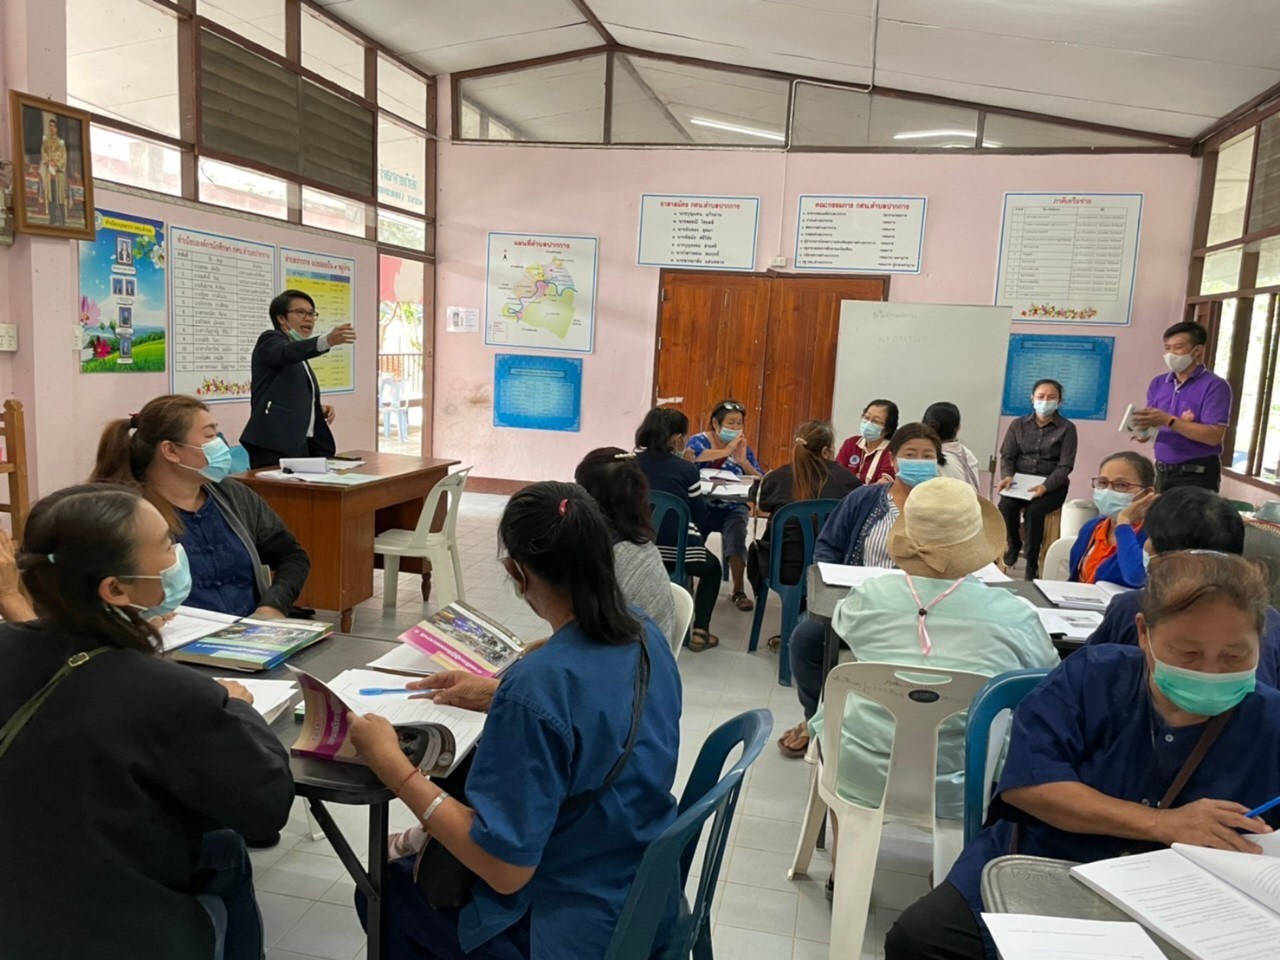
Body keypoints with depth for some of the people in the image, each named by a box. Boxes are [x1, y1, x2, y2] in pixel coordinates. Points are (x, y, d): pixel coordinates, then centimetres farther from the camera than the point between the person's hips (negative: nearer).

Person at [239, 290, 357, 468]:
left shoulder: (298, 356, 23)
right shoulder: (269, 340, 0)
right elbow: (288, 352, -24)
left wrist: (318, 408, 8)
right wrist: (327, 341, -42)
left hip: (302, 445, 8)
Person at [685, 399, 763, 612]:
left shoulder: (743, 449, 8)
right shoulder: (699, 441, 0)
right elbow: (688, 457, -26)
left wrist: (743, 461, -15)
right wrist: (726, 451, -24)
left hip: (732, 509, 2)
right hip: (701, 506, -2)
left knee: (736, 536, -26)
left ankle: (737, 590, -13)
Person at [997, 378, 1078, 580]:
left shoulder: (1067, 428, 1)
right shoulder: (1018, 425, 11)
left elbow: (1065, 466, -6)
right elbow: (1007, 456, 6)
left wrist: (1045, 486, -25)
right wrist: (1007, 476, -18)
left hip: (1052, 486, -2)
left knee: (1034, 510, -34)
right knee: (1006, 506, -30)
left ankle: (1032, 564, -20)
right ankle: (1014, 544, 0)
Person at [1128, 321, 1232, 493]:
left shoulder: (1215, 386, -9)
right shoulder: (1158, 383, 9)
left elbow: (1214, 436, -18)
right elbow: (1151, 423, 6)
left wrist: (1169, 421, -22)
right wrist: (1144, 430, -18)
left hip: (1196, 475, -5)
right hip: (1162, 471, 5)